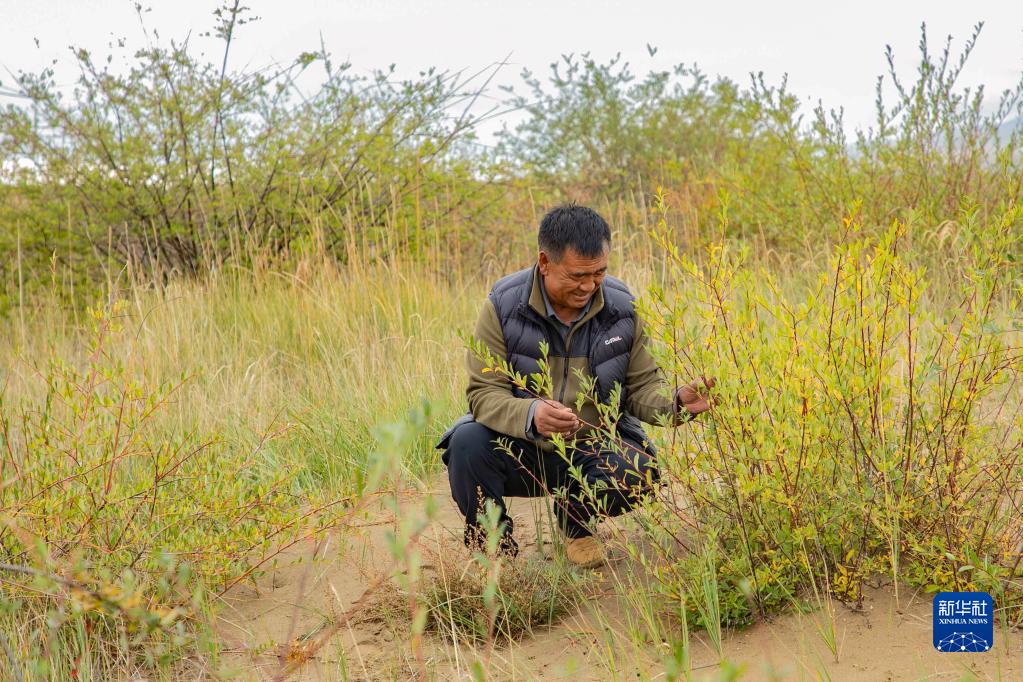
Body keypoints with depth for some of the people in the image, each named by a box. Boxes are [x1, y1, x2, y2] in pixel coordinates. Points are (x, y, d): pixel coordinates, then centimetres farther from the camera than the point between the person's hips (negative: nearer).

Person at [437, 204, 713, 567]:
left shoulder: (621, 307, -4)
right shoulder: (504, 306, -12)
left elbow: (642, 386, 2)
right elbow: (483, 393, -16)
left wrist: (676, 403, -22)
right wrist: (530, 414, -38)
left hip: (592, 449, 2)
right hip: (521, 452, -2)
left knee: (638, 470, -29)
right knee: (468, 442, -32)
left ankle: (575, 521, 8)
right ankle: (493, 540, -1)